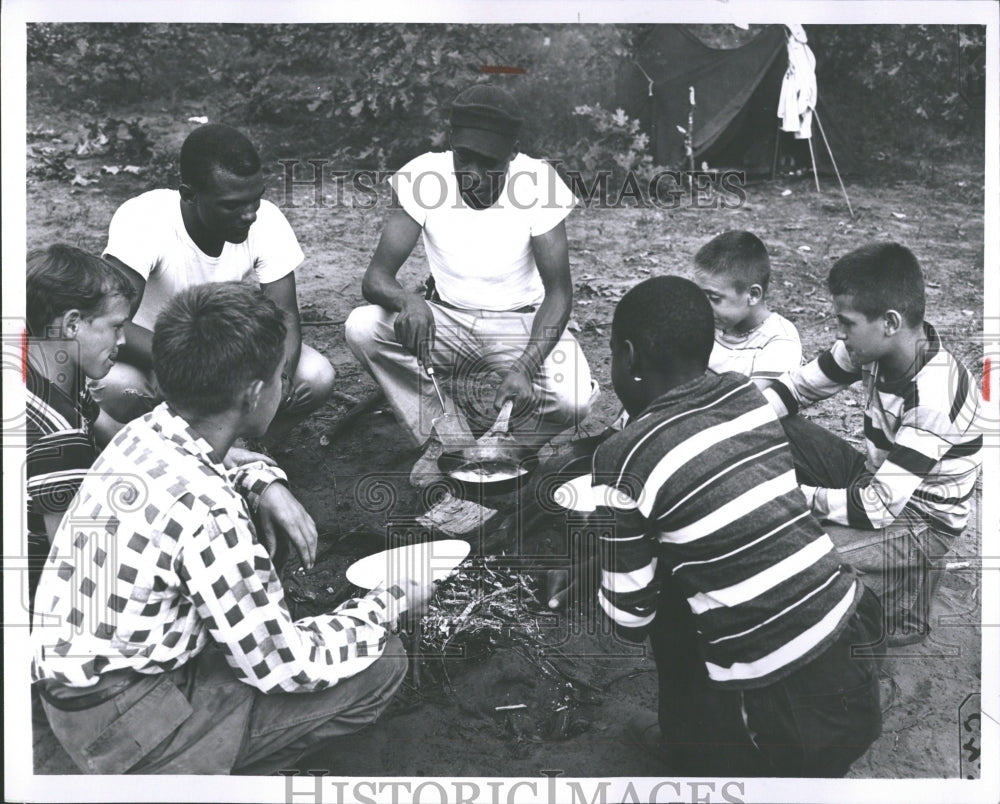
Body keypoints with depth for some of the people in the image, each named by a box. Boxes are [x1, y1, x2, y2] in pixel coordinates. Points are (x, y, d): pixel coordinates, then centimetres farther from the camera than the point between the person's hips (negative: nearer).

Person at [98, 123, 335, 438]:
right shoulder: (143, 220, -31)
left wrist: (280, 375, -40)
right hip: (150, 352, -3)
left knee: (316, 378, -22)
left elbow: (285, 316, -18)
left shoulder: (266, 222, -19)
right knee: (116, 385, -37)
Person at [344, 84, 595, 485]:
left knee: (572, 401, -29)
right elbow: (376, 276, -18)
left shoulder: (539, 183, -17)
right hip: (447, 319, 2)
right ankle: (444, 441, -9)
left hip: (522, 321, -1)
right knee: (361, 327, -25)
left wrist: (525, 367, -35)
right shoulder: (422, 177, -14)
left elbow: (558, 291, -17)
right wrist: (408, 300, -43)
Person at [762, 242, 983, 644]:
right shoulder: (879, 345, -14)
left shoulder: (934, 397, -33)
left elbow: (878, 508, -32)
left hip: (918, 522, -7)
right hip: (875, 480, 7)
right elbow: (798, 387, -2)